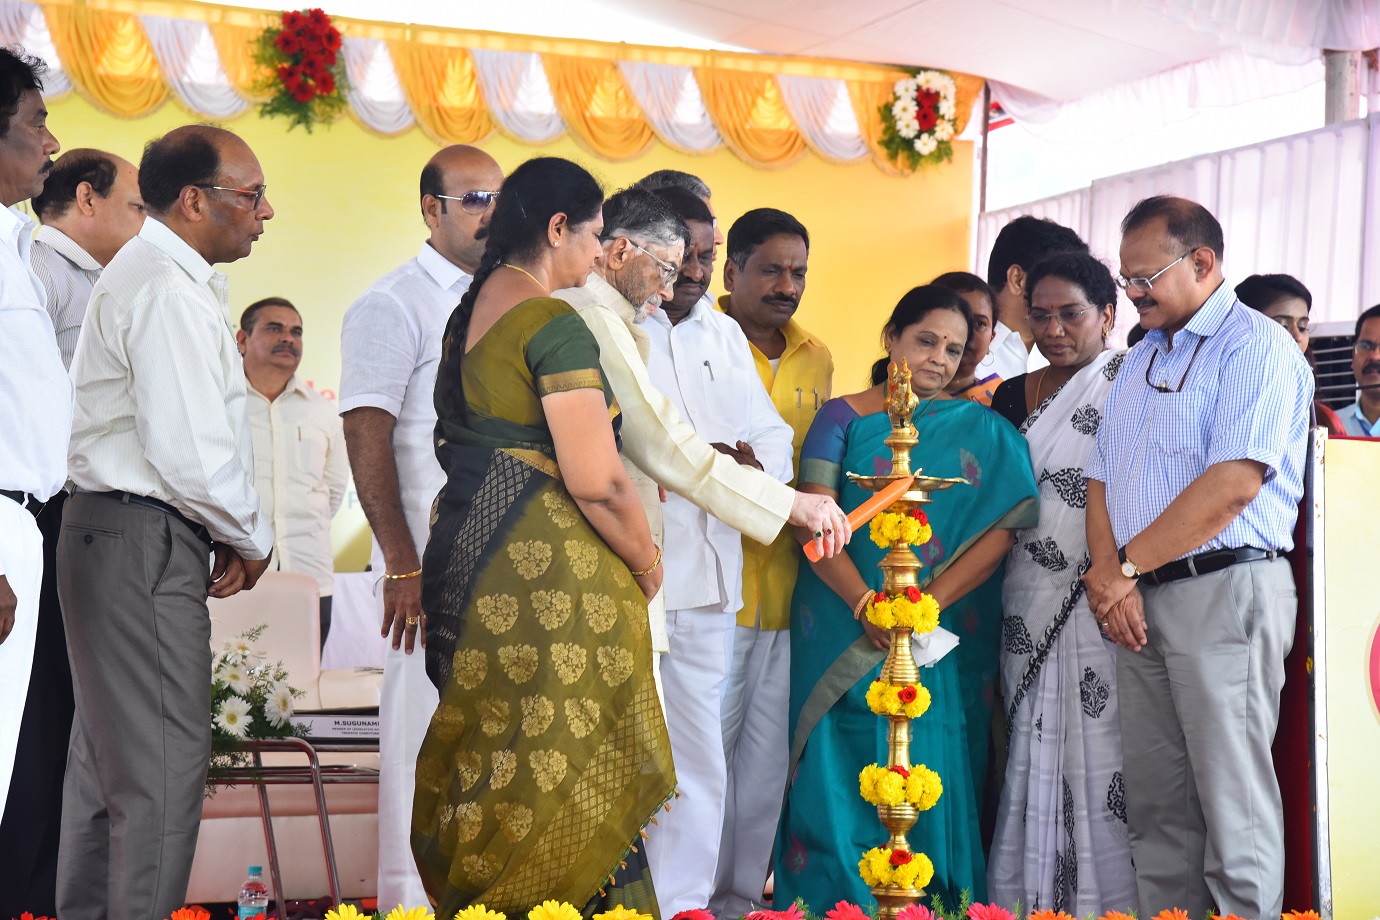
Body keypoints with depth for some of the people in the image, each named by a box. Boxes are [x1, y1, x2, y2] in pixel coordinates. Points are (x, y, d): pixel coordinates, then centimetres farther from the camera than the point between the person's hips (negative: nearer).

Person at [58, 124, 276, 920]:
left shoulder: (145, 275, 18)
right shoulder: (170, 289, -15)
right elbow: (189, 452, -22)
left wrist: (228, 535, 12)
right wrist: (251, 540, -7)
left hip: (115, 534, 11)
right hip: (143, 545, -11)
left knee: (109, 757, 17)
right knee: (164, 764, -8)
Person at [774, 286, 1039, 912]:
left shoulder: (981, 430, 8)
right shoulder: (845, 417, 5)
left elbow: (1001, 529, -3)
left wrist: (929, 603, -16)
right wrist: (865, 604, -19)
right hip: (846, 637, -1)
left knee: (932, 787, 1)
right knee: (838, 783, 0)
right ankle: (832, 904, 11)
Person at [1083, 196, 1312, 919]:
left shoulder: (1256, 345, -6)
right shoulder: (1140, 362, 20)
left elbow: (1234, 483, -17)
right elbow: (1101, 480, 16)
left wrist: (1125, 566, -10)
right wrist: (1109, 576, -3)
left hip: (1223, 592, -7)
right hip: (1137, 603, 8)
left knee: (1233, 805, -6)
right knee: (1156, 806, 7)